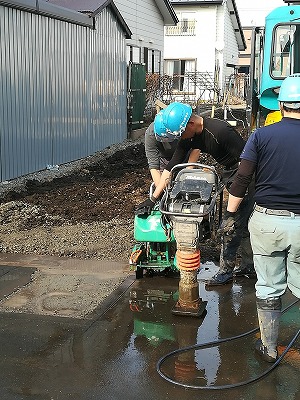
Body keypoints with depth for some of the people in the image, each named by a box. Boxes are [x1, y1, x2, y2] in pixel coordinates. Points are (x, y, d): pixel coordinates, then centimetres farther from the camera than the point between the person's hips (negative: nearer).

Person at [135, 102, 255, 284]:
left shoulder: (220, 131, -29)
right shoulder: (189, 137, -3)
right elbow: (171, 167, 1)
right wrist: (153, 198, 1)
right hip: (230, 175, 8)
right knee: (242, 225, 14)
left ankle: (226, 271, 5)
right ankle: (249, 266, 26)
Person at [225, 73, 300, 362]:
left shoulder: (261, 136, -4)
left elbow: (241, 180, -5)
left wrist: (231, 214, 4)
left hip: (267, 220, 0)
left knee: (268, 288, 11)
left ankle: (269, 348, 23)